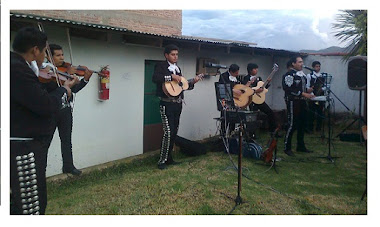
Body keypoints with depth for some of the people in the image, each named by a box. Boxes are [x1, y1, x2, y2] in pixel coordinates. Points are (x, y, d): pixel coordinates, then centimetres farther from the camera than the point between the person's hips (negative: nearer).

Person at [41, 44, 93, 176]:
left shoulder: (66, 69, 9)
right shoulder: (45, 69, -7)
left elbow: (74, 89, 9)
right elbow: (49, 87, -24)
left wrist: (86, 78, -3)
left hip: (65, 110, 5)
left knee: (66, 140, 13)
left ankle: (68, 166, 23)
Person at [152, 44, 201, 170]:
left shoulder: (178, 68, 19)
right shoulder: (161, 66, -3)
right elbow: (155, 78, -22)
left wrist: (192, 82, 6)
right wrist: (171, 77, -23)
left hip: (177, 104, 7)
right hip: (167, 104, -7)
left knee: (174, 132, 10)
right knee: (168, 132, -11)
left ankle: (169, 158, 21)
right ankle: (162, 161, 0)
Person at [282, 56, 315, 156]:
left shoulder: (302, 74, 17)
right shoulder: (289, 75, -11)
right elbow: (289, 89, -21)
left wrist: (309, 94, 11)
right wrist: (303, 94, -22)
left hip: (302, 102, 9)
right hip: (293, 102, -9)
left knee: (302, 124, 13)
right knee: (292, 125, -7)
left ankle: (301, 146, 24)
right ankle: (287, 148, 1)